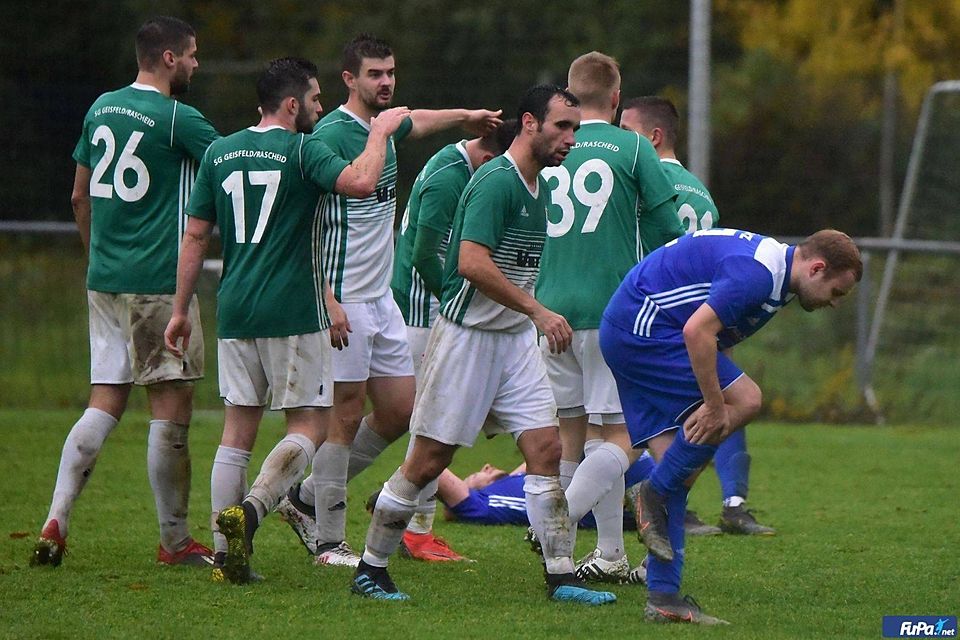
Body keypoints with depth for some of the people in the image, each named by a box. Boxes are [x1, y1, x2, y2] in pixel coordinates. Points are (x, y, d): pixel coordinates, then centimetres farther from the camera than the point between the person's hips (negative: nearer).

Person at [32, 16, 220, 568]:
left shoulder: (101, 109, 11)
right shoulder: (177, 119, -11)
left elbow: (81, 197, 18)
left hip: (104, 279, 7)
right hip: (158, 284, -7)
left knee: (105, 404, 8)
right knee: (171, 408, 0)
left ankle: (56, 524, -3)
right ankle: (175, 540, 5)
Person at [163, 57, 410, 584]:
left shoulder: (220, 152, 10)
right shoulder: (301, 150, -7)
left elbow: (195, 235, 11)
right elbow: (360, 183, -24)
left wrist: (180, 311, 16)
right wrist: (380, 131, -7)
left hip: (234, 314, 6)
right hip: (294, 313, -6)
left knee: (238, 428, 8)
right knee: (310, 423, 2)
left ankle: (226, 555, 4)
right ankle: (249, 509, -19)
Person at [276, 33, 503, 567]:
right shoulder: (333, 134, -16)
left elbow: (416, 121, 35)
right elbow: (300, 211, -21)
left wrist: (466, 116, 43)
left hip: (382, 297, 9)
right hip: (345, 298, -9)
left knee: (400, 413, 10)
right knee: (348, 417, -5)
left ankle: (307, 499, 22)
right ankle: (329, 541, 4)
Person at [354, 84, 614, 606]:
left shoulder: (539, 185, 12)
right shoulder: (496, 182, -17)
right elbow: (473, 262, -27)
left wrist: (533, 320, 18)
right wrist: (538, 312, -25)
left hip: (516, 339, 8)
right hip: (467, 336, -8)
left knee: (546, 449, -1)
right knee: (428, 462, -1)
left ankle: (561, 578, 0)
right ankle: (370, 570, 11)